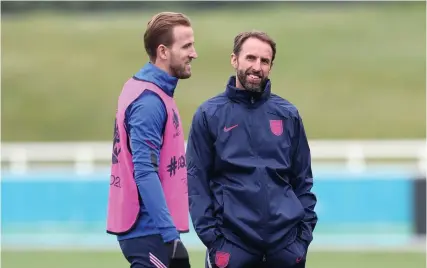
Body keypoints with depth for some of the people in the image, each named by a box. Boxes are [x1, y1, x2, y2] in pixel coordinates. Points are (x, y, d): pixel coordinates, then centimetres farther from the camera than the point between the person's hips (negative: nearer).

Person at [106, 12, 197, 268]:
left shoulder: (152, 93, 13)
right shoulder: (150, 101, -16)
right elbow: (145, 172, -23)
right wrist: (168, 230, -24)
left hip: (155, 229, 10)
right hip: (149, 230, -10)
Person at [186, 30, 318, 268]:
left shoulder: (288, 115, 9)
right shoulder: (209, 115, 1)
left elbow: (303, 179, 13)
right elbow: (197, 181, 0)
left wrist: (305, 230, 5)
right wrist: (210, 234, -8)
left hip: (286, 241, 3)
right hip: (233, 242, -2)